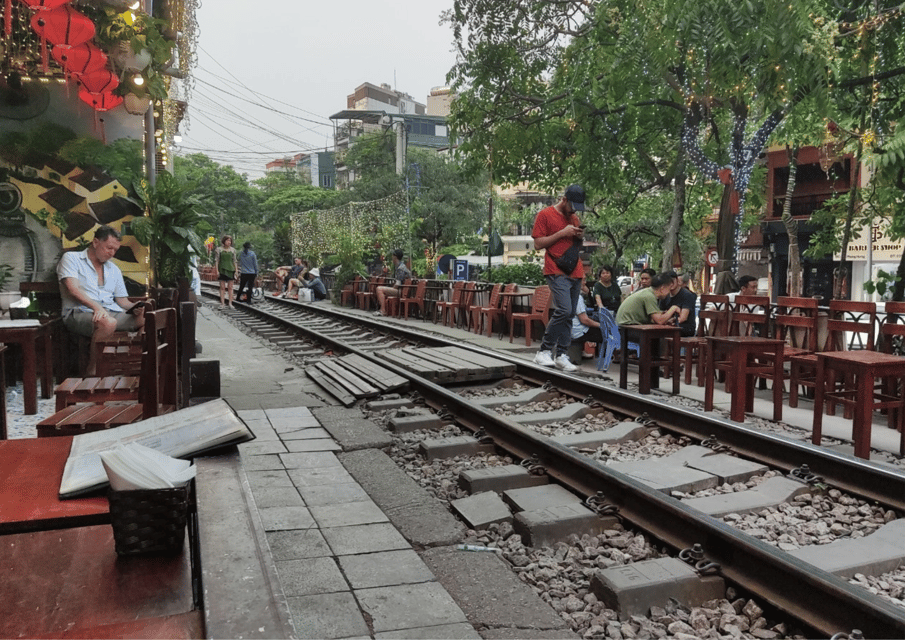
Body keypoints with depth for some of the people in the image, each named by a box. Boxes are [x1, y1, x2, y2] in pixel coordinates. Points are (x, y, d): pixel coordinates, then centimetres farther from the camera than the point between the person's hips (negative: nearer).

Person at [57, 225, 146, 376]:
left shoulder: (114, 270, 26)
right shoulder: (71, 259, 7)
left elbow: (122, 300, 21)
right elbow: (73, 289, -8)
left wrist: (134, 307, -4)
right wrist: (97, 307, -23)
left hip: (112, 313, 6)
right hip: (80, 312, -5)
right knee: (108, 323, -39)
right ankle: (91, 372, -24)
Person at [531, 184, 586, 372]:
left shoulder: (575, 218, 20)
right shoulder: (545, 215, 1)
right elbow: (538, 243, -5)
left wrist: (580, 236, 7)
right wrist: (562, 233, -11)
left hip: (575, 273, 7)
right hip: (557, 272, -7)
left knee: (569, 315, 3)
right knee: (564, 310, -19)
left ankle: (561, 355, 8)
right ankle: (544, 351, -8)